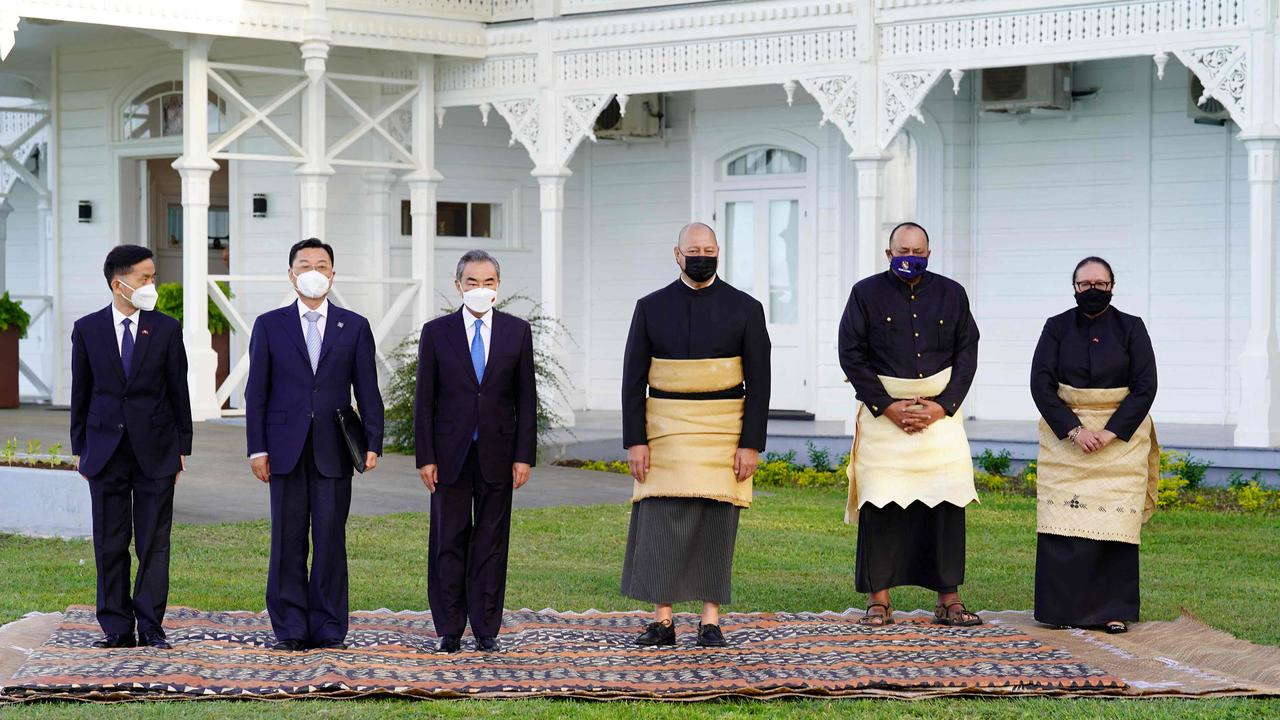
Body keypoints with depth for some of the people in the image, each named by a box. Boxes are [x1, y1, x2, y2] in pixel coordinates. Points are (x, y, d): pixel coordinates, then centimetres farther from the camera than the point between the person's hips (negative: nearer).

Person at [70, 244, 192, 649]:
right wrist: (80, 448, 5)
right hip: (106, 449, 1)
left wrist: (183, 447, 3)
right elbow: (81, 392, 7)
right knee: (110, 544, 3)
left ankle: (150, 627, 5)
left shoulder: (166, 329, 3)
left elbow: (179, 391, 5)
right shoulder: (87, 329, 3)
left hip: (155, 450, -1)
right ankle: (117, 628, 10)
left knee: (154, 543, 0)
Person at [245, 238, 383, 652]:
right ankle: (290, 629, 6)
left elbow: (367, 391, 6)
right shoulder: (269, 326, 7)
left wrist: (373, 443, -4)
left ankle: (328, 628, 6)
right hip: (286, 449, 0)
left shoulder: (354, 327, 8)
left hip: (333, 450, 0)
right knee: (288, 540, 1)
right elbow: (256, 392, 5)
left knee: (331, 539, 1)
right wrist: (257, 448, -3)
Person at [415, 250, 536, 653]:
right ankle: (450, 630, 8)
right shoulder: (436, 332, 2)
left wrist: (524, 456, -2)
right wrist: (425, 457, -5)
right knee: (449, 541, 2)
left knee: (492, 541, 4)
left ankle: (486, 630, 9)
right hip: (451, 454, -1)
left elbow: (526, 399, 4)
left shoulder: (517, 332, 4)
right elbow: (424, 400, 1)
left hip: (497, 454, 1)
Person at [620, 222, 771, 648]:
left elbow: (758, 383, 0)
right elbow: (633, 380, 3)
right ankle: (662, 622, 2)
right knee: (660, 523, -3)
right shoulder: (651, 308, 4)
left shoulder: (744, 309, 1)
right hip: (665, 432, 1)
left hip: (723, 432, -1)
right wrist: (635, 441, -6)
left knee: (716, 524, 0)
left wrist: (751, 444, -8)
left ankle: (711, 622, 6)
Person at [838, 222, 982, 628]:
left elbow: (967, 354, 7)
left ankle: (949, 600, 3)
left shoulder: (951, 295, 8)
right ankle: (879, 600, 2)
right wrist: (889, 407, -8)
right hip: (882, 413, -1)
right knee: (880, 505, -5)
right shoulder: (866, 294, 3)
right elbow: (851, 355, -1)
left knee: (947, 503, -3)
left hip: (941, 411, 2)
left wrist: (942, 406, -5)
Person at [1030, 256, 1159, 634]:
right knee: (1064, 520, -5)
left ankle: (1114, 610, -2)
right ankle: (1064, 607, 0)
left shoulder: (1131, 329, 3)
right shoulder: (1057, 328, 4)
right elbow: (1041, 384, -3)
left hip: (1121, 434, -1)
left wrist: (1110, 433, -13)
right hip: (1065, 433, 1)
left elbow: (1145, 387, -3)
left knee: (1115, 517, -5)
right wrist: (1074, 430, -14)